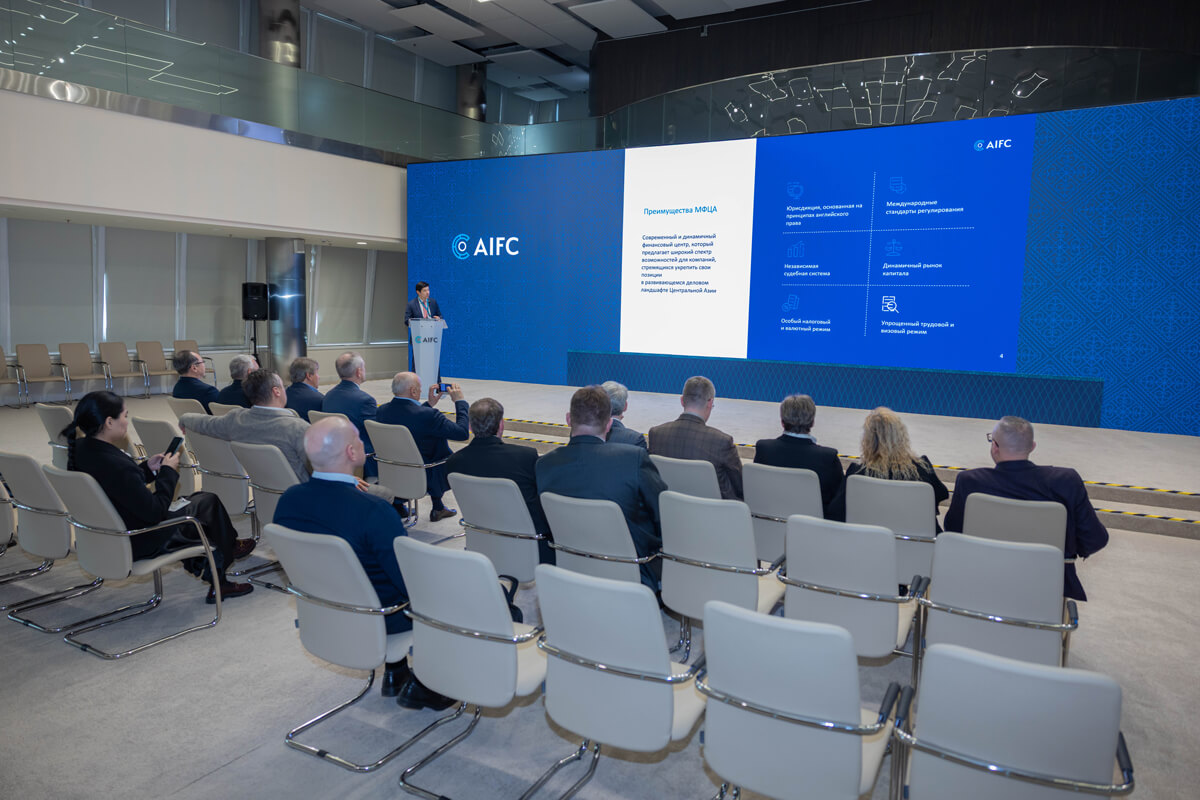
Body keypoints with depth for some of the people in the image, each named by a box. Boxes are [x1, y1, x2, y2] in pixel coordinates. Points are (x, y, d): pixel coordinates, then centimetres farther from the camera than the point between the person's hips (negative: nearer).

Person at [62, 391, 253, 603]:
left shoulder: (80, 449, -6)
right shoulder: (116, 466, -35)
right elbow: (155, 512, -26)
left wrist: (147, 468, 3)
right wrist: (168, 471, -15)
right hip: (137, 545, -9)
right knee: (208, 502, 7)